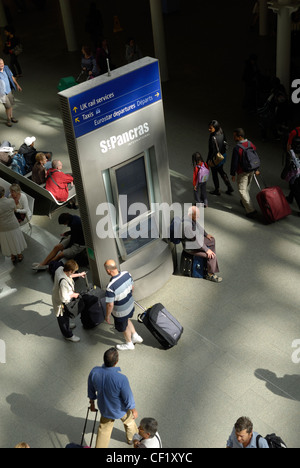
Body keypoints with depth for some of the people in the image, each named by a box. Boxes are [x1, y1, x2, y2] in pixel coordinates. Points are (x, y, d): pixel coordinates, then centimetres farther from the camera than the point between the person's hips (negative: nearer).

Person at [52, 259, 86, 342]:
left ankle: (67, 324, 63)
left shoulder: (60, 269, -18)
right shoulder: (63, 282, -44)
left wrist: (79, 275, 10)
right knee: (63, 318, 19)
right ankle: (68, 335, 42)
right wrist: (73, 295, -20)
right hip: (61, 303, -8)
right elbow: (64, 298, -36)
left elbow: (68, 276, 7)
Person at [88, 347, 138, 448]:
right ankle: (132, 437, 59)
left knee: (104, 429, 27)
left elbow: (91, 390, -8)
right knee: (129, 421, 31)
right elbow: (128, 398, -24)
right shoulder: (121, 379, -41)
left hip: (104, 408, 2)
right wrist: (134, 411, -3)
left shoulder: (94, 372, -28)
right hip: (120, 410, -2)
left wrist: (92, 403, 13)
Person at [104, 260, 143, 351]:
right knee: (126, 320, 36)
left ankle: (129, 344, 49)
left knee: (124, 328, 23)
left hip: (120, 311, -6)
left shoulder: (111, 287, -38)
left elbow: (110, 305, -28)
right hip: (130, 304, 6)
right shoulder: (127, 274, -19)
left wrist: (107, 316, -10)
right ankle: (135, 336, 49)